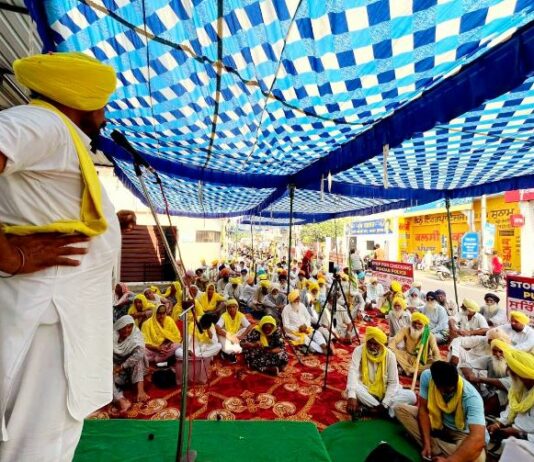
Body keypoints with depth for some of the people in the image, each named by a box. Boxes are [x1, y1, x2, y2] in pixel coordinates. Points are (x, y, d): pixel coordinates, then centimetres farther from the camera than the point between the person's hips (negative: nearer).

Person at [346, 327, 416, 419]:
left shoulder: (389, 355, -11)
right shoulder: (359, 350, -15)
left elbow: (393, 382, -9)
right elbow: (353, 372, -27)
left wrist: (384, 404, -21)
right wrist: (351, 396, -42)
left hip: (384, 392, 2)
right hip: (366, 391, -1)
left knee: (411, 396, -21)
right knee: (354, 388, -34)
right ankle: (387, 411, -21)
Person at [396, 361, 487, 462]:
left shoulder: (471, 397, -34)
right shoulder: (427, 376, -24)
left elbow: (478, 439, -44)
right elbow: (423, 409, -17)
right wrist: (426, 443, -25)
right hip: (434, 421, 4)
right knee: (401, 409, -15)